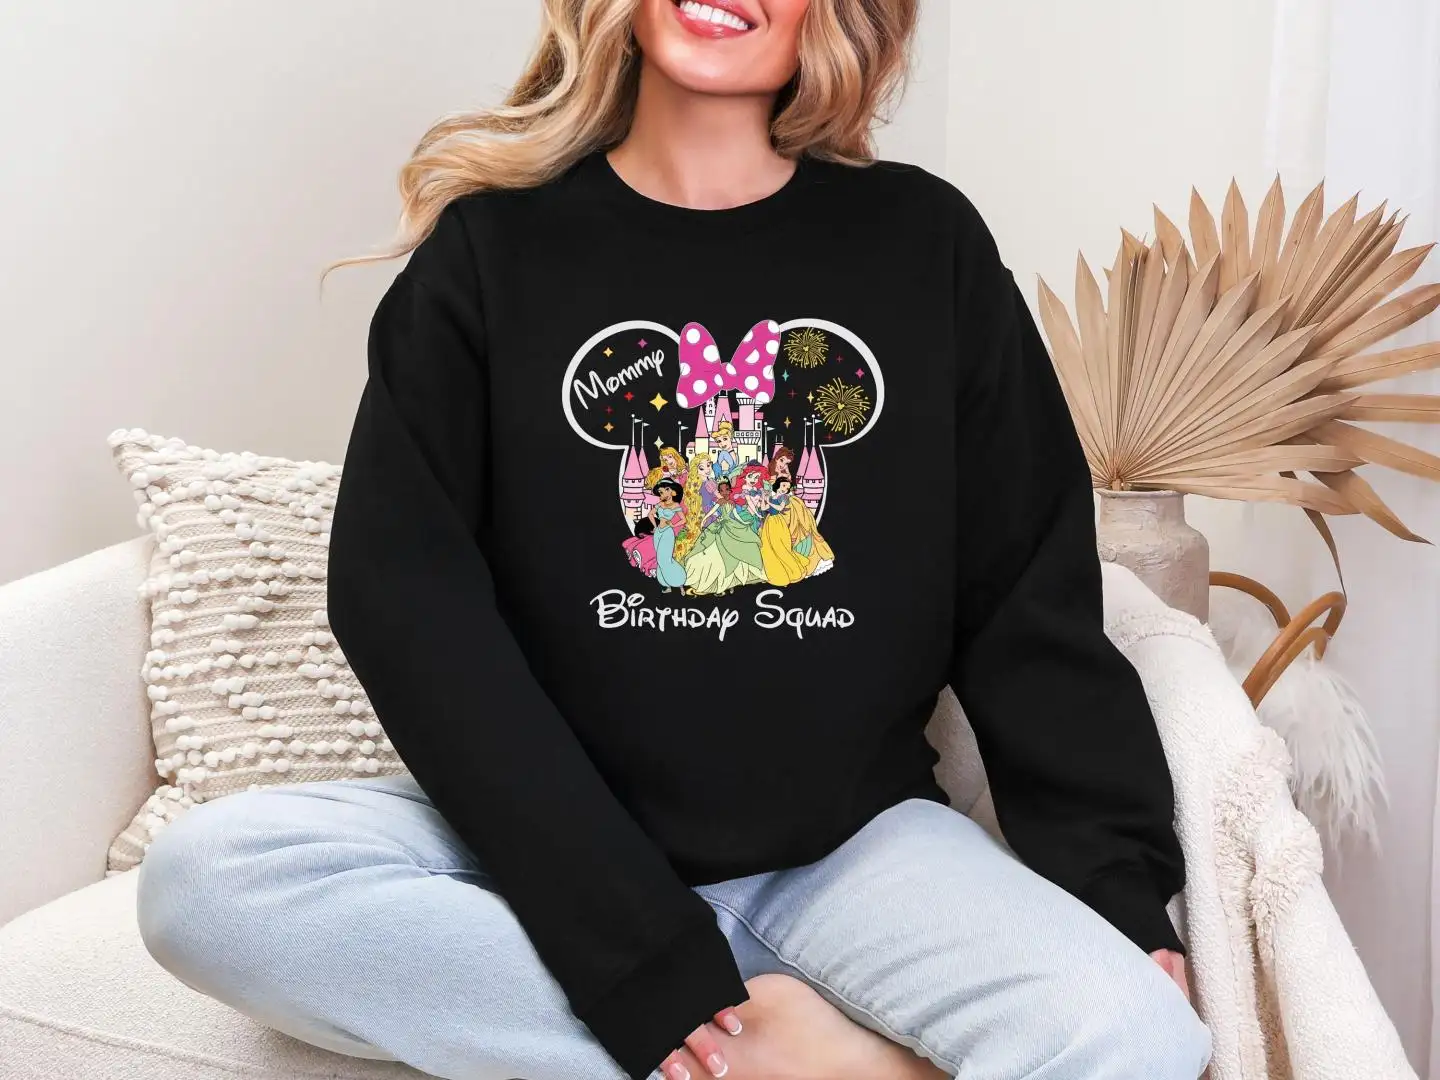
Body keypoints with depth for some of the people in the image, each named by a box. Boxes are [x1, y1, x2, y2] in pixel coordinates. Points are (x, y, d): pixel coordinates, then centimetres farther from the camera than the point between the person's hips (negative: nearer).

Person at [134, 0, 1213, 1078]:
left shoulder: (924, 240, 5)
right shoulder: (492, 249, 2)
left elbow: (1036, 604, 6)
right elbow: (406, 603, -8)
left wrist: (1122, 891, -7)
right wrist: (646, 967, -18)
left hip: (855, 840, -1)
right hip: (549, 845, 2)